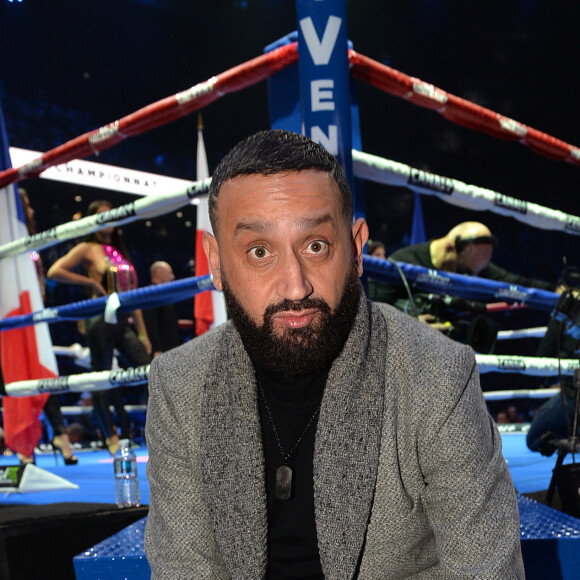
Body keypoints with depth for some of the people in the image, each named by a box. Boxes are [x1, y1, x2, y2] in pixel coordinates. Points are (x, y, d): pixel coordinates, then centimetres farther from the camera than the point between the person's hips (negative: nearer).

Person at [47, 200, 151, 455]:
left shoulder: (119, 251, 18)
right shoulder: (88, 249, 0)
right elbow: (54, 272, -10)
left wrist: (143, 332, 14)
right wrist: (91, 282, -11)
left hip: (124, 322, 6)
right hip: (101, 320, -6)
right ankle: (111, 436, 9)